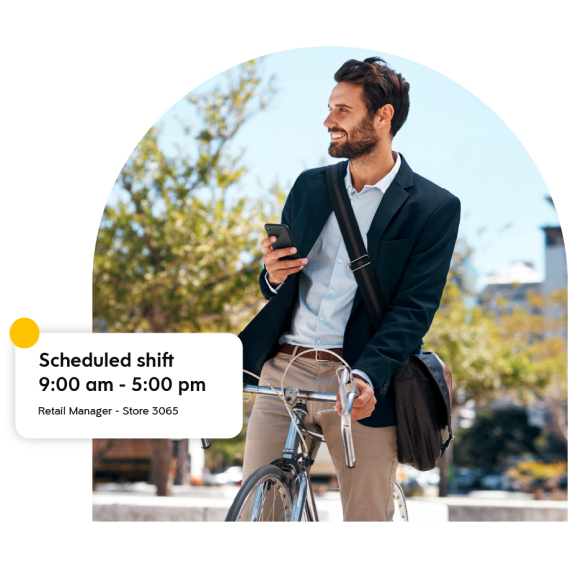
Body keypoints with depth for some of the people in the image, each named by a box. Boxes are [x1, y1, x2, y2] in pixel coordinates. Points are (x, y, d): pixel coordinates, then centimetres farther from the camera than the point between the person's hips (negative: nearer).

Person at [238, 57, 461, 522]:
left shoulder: (434, 208, 0)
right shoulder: (310, 186, 15)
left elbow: (414, 308, -8)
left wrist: (367, 376, -24)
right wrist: (273, 277, -4)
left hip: (363, 383, -4)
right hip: (282, 369, 4)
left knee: (368, 515, 1)